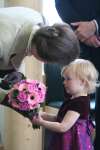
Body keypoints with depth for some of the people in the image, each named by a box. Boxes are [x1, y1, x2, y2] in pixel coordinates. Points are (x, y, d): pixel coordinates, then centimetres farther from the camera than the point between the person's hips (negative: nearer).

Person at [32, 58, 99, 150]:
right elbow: (60, 119, 15)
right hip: (66, 142, 9)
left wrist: (41, 122, -20)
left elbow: (63, 127, -25)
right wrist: (44, 115, 1)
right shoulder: (74, 99, 8)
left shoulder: (80, 103, -22)